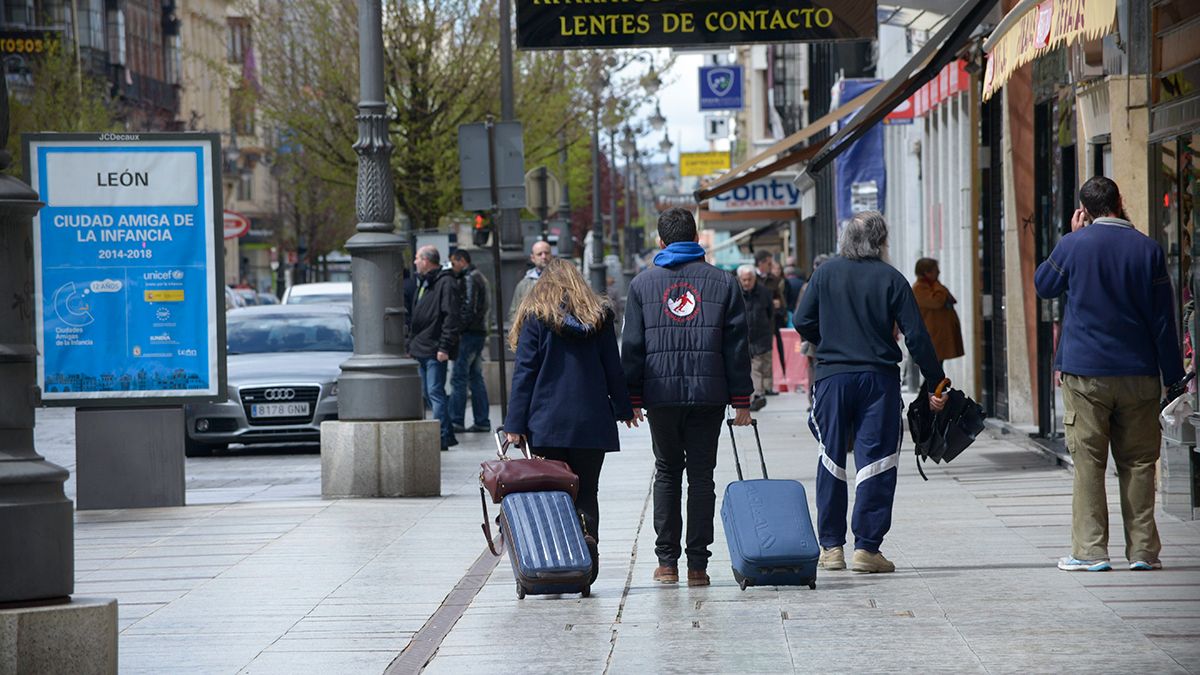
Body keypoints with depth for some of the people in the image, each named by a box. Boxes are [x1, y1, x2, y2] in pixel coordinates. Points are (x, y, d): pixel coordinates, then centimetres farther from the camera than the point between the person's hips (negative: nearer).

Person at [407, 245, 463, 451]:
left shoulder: (446, 283, -11)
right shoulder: (423, 283, 19)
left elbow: (452, 318, -17)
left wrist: (444, 347, -22)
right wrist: (411, 345, 19)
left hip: (435, 351, -10)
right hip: (422, 349, 10)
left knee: (435, 393, -12)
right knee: (428, 393, 11)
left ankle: (442, 436, -12)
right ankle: (447, 434, 17)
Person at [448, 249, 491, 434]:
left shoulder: (469, 279, -11)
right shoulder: (479, 277, 19)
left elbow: (469, 308, -20)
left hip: (469, 334, -10)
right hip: (480, 333, 10)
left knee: (459, 378, -8)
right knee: (476, 378, 11)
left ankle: (456, 421, -10)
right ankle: (482, 422, 10)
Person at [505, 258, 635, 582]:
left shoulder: (535, 316, 0)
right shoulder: (599, 315, 8)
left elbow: (524, 372, -3)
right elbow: (613, 368, 12)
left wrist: (515, 424, -4)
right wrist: (623, 407, 24)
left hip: (547, 422, -2)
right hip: (592, 422, 2)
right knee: (586, 491, 7)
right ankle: (588, 538, -19)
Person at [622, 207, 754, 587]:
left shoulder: (643, 284, 5)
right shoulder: (723, 283, 4)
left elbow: (632, 346, 3)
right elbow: (737, 346, 3)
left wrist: (632, 398, 7)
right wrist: (741, 400, 6)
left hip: (661, 393, 1)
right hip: (708, 394, 0)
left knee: (667, 472, 12)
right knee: (701, 474, 4)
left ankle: (667, 561, 9)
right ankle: (697, 564, 1)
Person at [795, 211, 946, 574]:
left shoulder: (826, 273, 3)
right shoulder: (890, 278, -3)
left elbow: (803, 322, 4)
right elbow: (916, 336, -5)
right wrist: (936, 384, 1)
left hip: (832, 377, 2)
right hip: (879, 379, -2)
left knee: (831, 461, 11)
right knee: (876, 462, 1)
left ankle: (831, 546, 13)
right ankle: (866, 547, -3)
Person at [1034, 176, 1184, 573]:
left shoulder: (1074, 245, -4)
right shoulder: (1148, 250, 0)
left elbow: (1043, 285, 15)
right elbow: (1163, 319, 2)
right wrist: (1172, 374, 8)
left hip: (1085, 375, -2)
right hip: (1139, 374, 2)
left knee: (1088, 462, 1)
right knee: (1138, 462, 7)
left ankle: (1090, 551, -2)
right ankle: (1143, 550, 7)